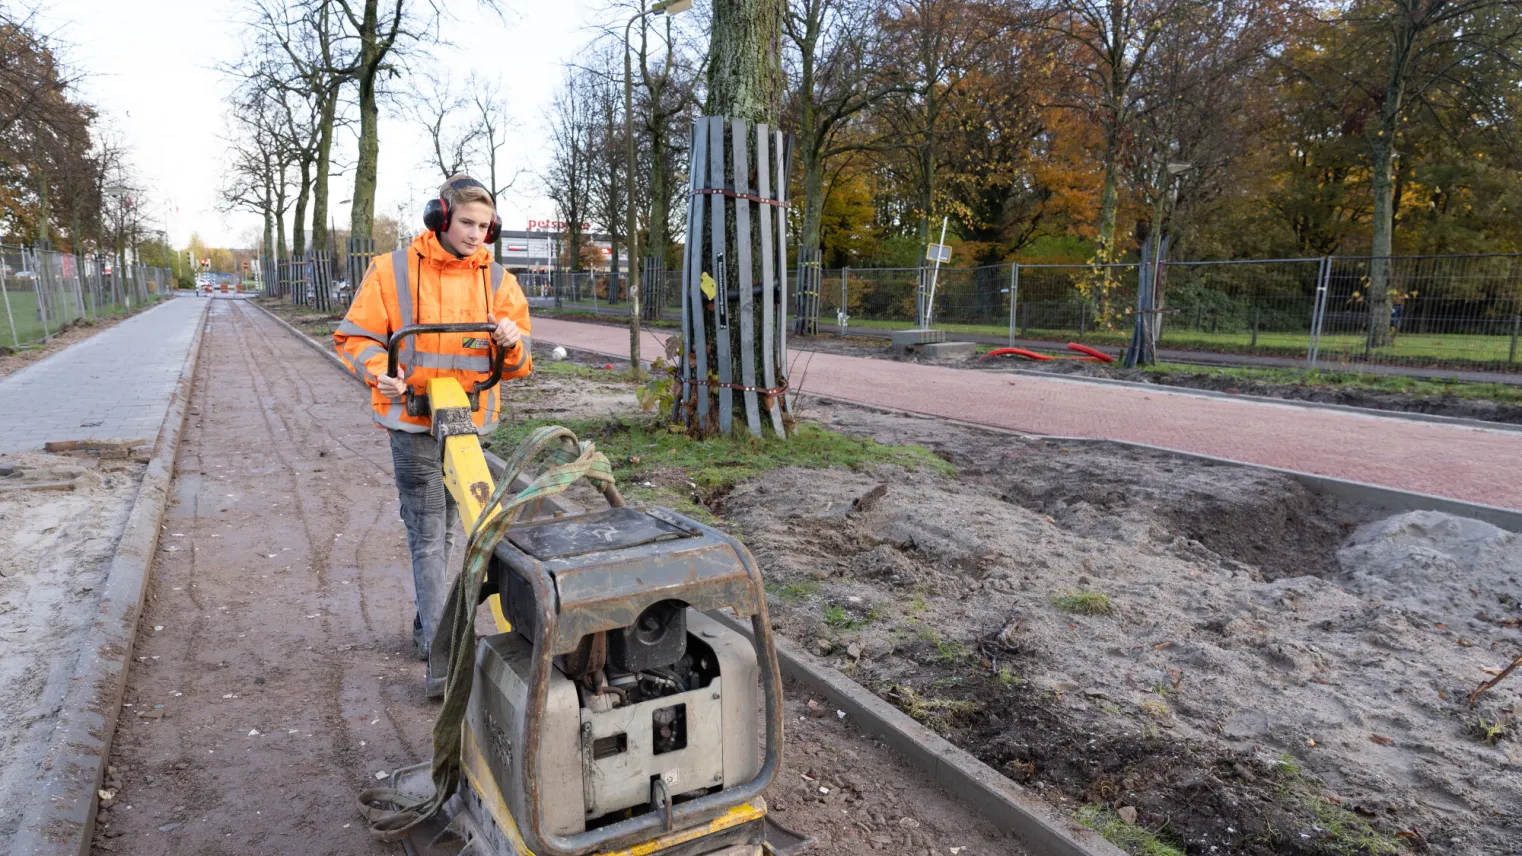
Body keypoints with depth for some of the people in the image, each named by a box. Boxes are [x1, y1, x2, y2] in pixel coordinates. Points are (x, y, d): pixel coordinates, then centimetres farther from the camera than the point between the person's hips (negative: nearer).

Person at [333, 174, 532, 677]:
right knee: (428, 533, -5)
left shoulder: (497, 280, 4)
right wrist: (378, 369, -20)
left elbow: (519, 365, 6)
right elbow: (354, 336, 0)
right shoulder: (393, 271, -4)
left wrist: (511, 343, -17)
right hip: (413, 419, -4)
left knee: (445, 530, 17)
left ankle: (428, 626, 33)